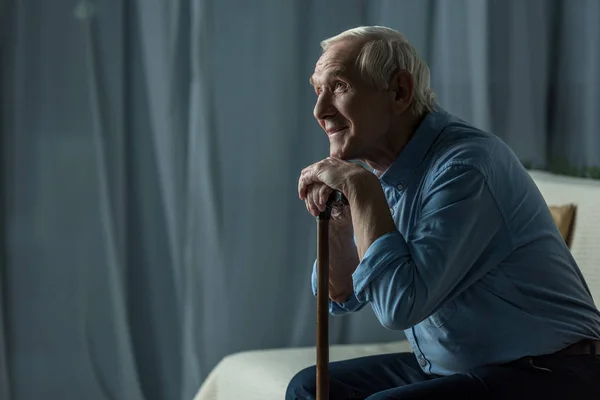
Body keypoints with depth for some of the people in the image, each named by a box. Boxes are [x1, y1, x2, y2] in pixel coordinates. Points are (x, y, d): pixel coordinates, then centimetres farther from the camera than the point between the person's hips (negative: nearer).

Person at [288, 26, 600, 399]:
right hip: (451, 368, 8)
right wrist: (335, 221, -9)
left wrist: (360, 189, -23)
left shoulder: (465, 164, -22)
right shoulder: (384, 172, 3)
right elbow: (343, 296, 9)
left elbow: (400, 304, -29)